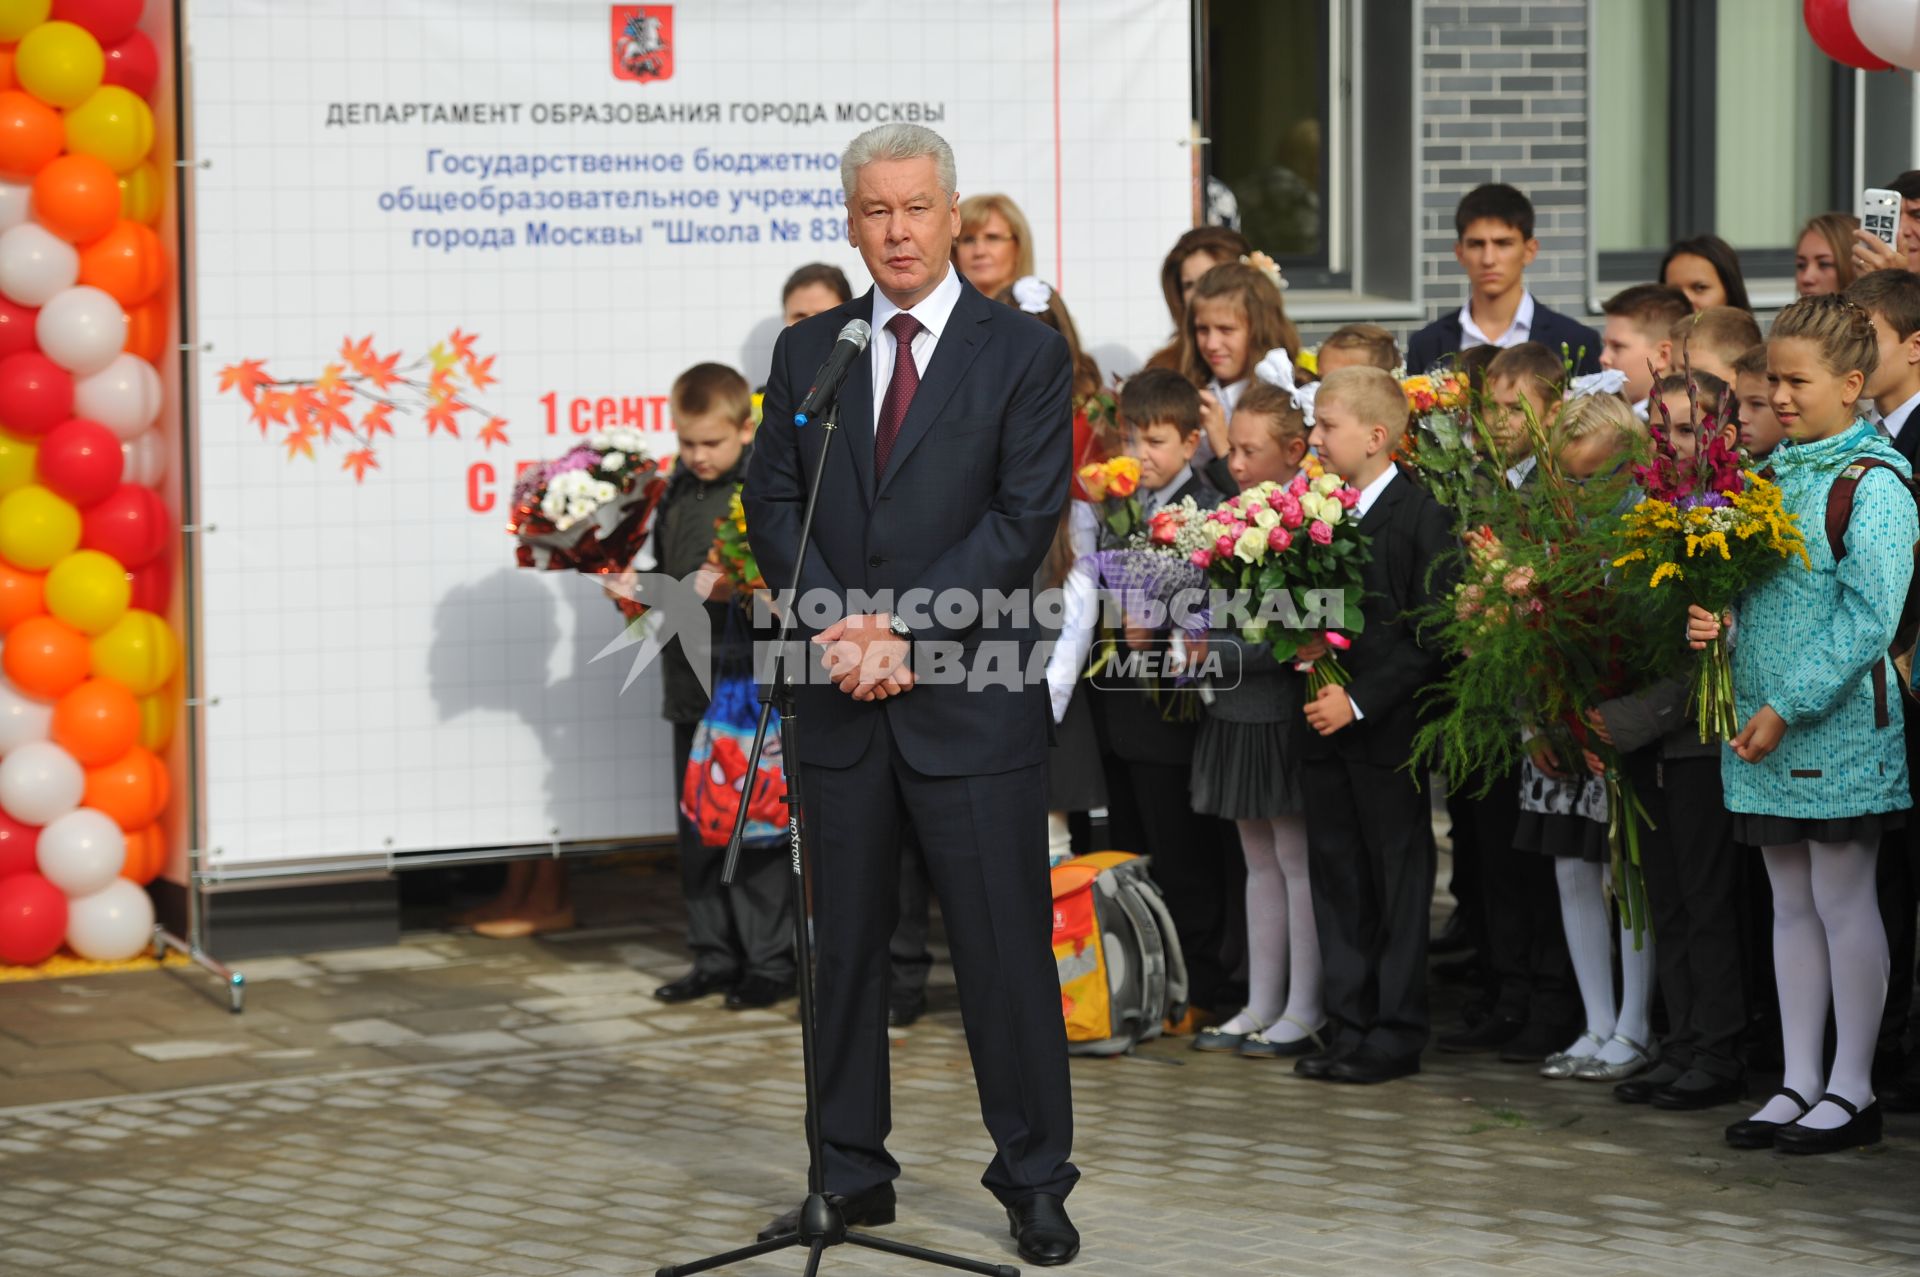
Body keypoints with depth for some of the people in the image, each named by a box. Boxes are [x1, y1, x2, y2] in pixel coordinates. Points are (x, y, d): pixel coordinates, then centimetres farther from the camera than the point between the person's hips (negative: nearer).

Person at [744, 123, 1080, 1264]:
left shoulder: (1025, 352, -1)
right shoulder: (809, 351, 11)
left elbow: (1025, 518, -8)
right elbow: (773, 500, 7)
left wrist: (906, 629, -14)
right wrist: (838, 625, -9)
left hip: (973, 695, -4)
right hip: (841, 699, 4)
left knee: (1006, 945, 0)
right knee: (844, 944, 9)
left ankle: (1035, 1180, 10)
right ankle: (852, 1176, 19)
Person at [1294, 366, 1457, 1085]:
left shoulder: (1419, 514, -11)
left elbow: (1430, 635, -14)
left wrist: (1359, 699, -18)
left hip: (1387, 728, -7)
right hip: (1327, 728, 7)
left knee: (1400, 879, 3)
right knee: (1338, 881, 11)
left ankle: (1397, 1032, 10)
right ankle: (1349, 1026, 19)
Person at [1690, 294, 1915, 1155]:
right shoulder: (1770, 475, 10)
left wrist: (1788, 709, -20)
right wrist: (1716, 624, -4)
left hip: (1840, 722, -7)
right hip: (1763, 722, 7)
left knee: (1842, 900, 0)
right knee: (1792, 903, 11)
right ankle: (1799, 1083, 17)